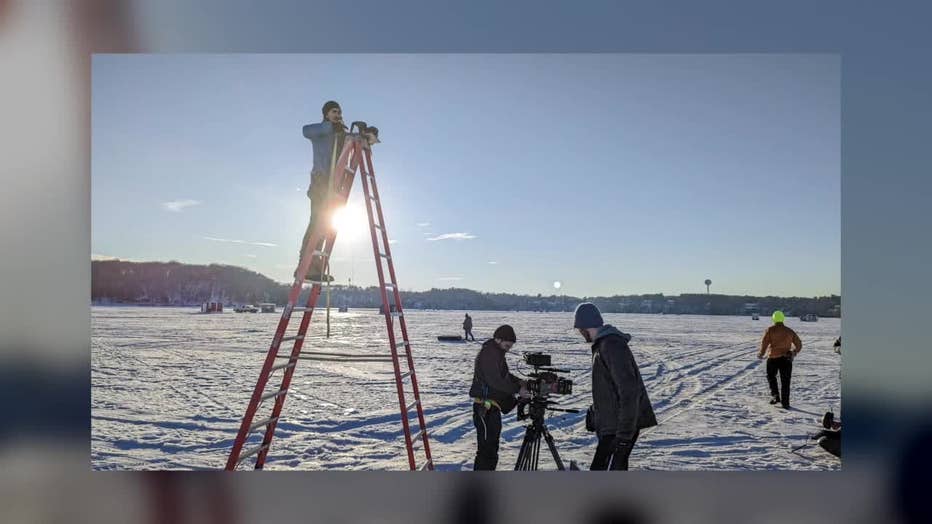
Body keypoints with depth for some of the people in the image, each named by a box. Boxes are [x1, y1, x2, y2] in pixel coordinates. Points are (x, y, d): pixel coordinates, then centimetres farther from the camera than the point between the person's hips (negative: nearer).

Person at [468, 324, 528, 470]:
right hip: (485, 408, -11)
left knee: (492, 448, 18)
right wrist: (517, 389, -19)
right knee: (486, 449, -9)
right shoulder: (488, 354, -17)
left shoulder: (497, 353, 15)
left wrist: (519, 382, 6)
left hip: (493, 407, 11)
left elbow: (504, 375, 23)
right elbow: (495, 381, -24)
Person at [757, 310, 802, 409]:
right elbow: (799, 344, 12)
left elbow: (764, 343, -10)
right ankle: (785, 403, 9)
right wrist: (795, 352, 31)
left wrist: (761, 353, 5)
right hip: (786, 359, 2)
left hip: (773, 358, -2)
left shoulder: (770, 330, -3)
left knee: (771, 376, 19)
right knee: (785, 381, 8)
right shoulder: (790, 331, 7)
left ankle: (775, 395, 4)